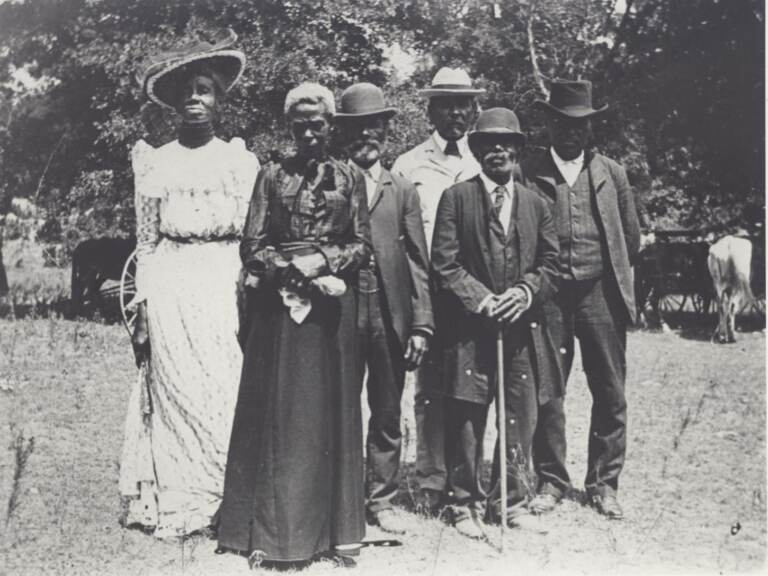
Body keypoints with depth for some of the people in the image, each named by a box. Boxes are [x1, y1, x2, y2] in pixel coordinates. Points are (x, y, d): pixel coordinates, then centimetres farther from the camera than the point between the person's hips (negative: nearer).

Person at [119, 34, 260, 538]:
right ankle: (178, 503, 7)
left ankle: (228, 500, 6)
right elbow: (146, 241, 9)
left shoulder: (241, 161, 9)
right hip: (171, 290, 0)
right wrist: (142, 309, 2)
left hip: (225, 286, 0)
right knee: (176, 391, -2)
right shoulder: (155, 161, 10)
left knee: (227, 391, -4)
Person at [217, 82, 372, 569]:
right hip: (278, 303, 0)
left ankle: (335, 528, 11)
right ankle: (271, 531, 6)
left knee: (332, 410, 4)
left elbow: (362, 247, 5)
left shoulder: (350, 179, 8)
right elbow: (253, 247, 2)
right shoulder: (272, 177, 7)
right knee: (277, 412, 0)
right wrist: (294, 270, -12)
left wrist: (323, 262, -12)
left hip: (333, 304, 1)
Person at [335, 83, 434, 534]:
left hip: (390, 316, 2)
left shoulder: (403, 191, 11)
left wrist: (421, 324, 0)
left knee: (387, 415, 9)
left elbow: (419, 262, 7)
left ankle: (382, 500, 20)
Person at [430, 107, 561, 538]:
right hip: (469, 328, -3)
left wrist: (527, 291, -8)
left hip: (523, 328, 3)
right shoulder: (456, 198, 2)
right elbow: (445, 264, -3)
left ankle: (513, 501, 21)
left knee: (521, 418, 7)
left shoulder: (535, 203, 14)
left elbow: (552, 263, 11)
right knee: (467, 419, 1)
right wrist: (480, 299, -13)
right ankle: (467, 503, 14)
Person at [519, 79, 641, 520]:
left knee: (610, 394, 4)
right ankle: (551, 481, 16)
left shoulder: (611, 174, 9)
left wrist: (611, 275, 14)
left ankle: (604, 484, 16)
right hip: (548, 297, -1)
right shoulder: (528, 173, 2)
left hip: (601, 294, 2)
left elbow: (632, 239, 15)